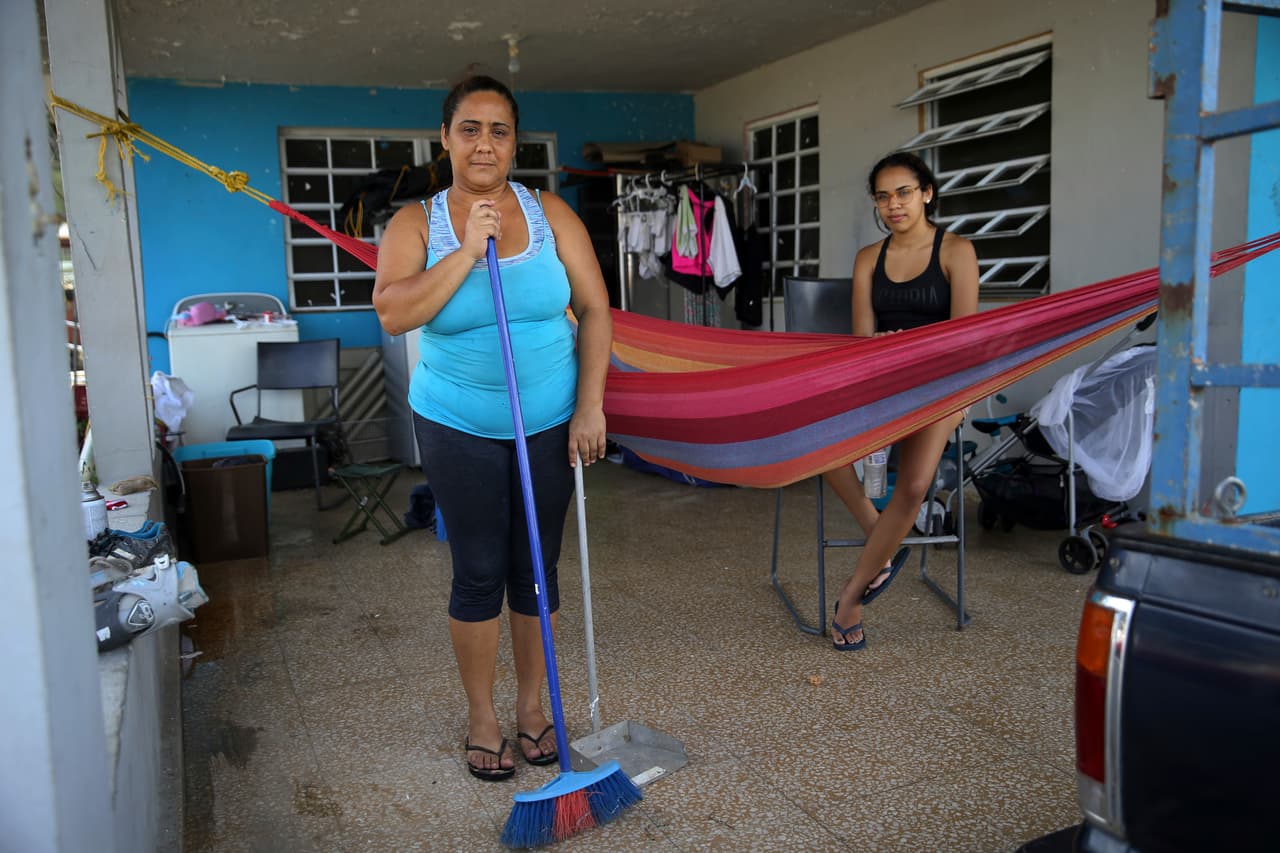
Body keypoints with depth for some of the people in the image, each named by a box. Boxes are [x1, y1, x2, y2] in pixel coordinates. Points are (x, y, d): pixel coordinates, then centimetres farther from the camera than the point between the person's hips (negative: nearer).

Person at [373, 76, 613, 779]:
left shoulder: (550, 214, 0)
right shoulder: (417, 223, -3)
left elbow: (594, 310, -1)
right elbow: (393, 313, -18)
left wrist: (589, 408, -8)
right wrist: (466, 251, -22)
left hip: (549, 427, 2)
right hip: (459, 430, -1)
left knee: (536, 568, 10)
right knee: (478, 574, 5)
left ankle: (531, 705, 29)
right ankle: (481, 717, 24)